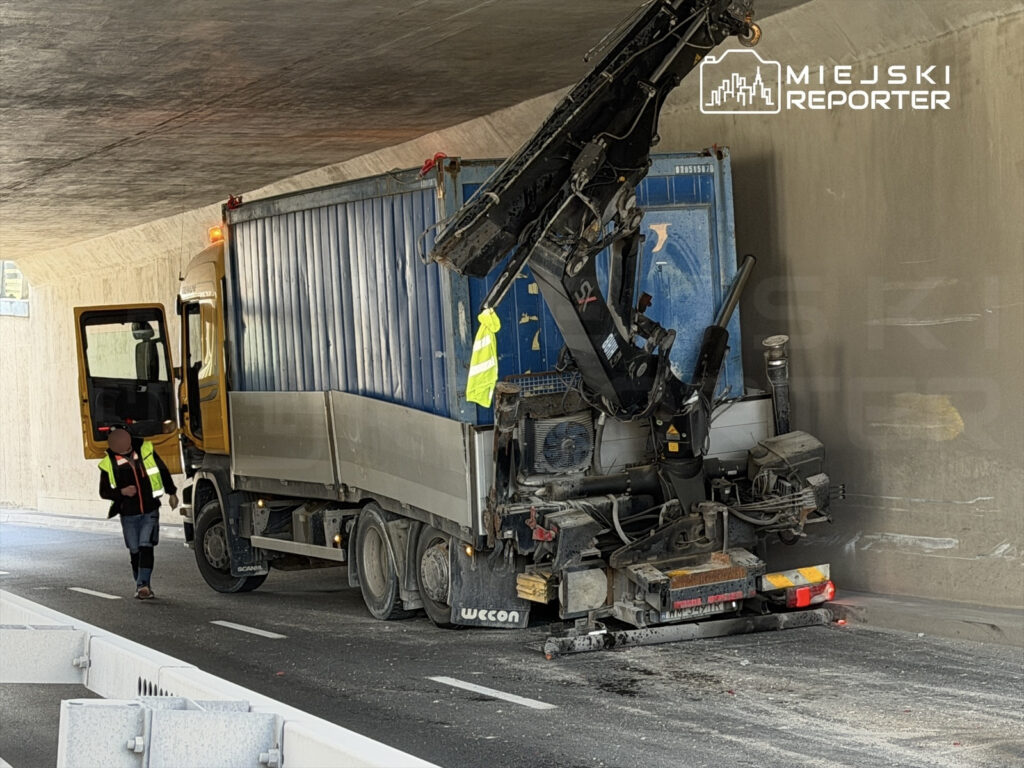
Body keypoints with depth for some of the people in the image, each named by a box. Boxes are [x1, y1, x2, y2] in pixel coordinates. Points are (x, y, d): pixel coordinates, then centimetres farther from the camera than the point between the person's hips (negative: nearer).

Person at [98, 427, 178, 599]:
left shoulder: (145, 450, -6)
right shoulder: (108, 464, -8)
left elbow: (163, 471, 10)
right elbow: (104, 491, 0)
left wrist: (171, 493, 18)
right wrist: (122, 492, -19)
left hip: (150, 512, -1)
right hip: (128, 515, 1)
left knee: (146, 547, -13)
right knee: (135, 551, 6)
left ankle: (142, 585, -20)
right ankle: (143, 587, 18)